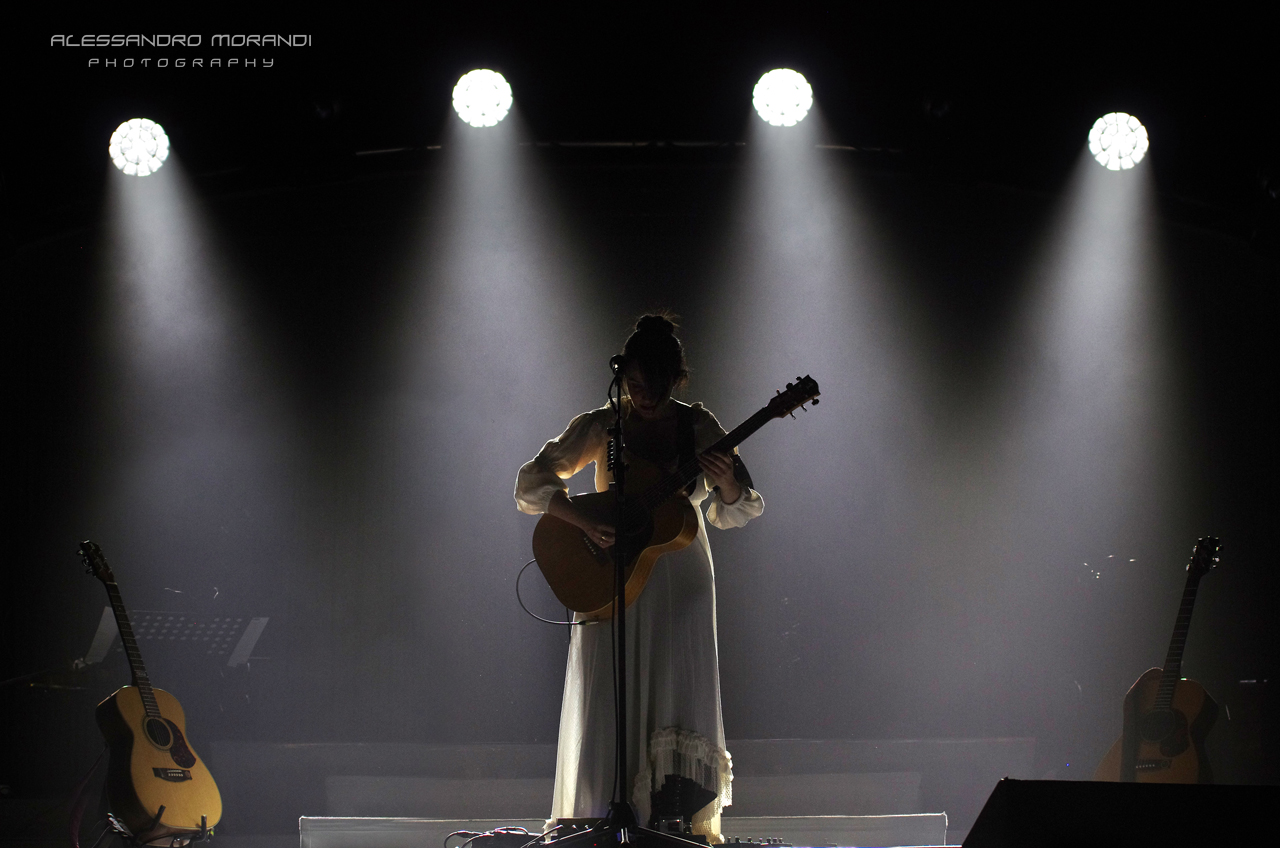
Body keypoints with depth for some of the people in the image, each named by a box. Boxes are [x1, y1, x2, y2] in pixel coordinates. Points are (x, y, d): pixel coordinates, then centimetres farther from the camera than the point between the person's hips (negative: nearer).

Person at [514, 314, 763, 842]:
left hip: (680, 579, 1)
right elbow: (532, 482, -4)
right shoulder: (601, 427, -3)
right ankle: (605, 818, 4)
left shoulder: (698, 427, 1)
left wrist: (727, 485, -22)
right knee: (607, 697, -3)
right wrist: (585, 523, -19)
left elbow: (733, 513, 2)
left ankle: (680, 818, -6)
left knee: (681, 694, -8)